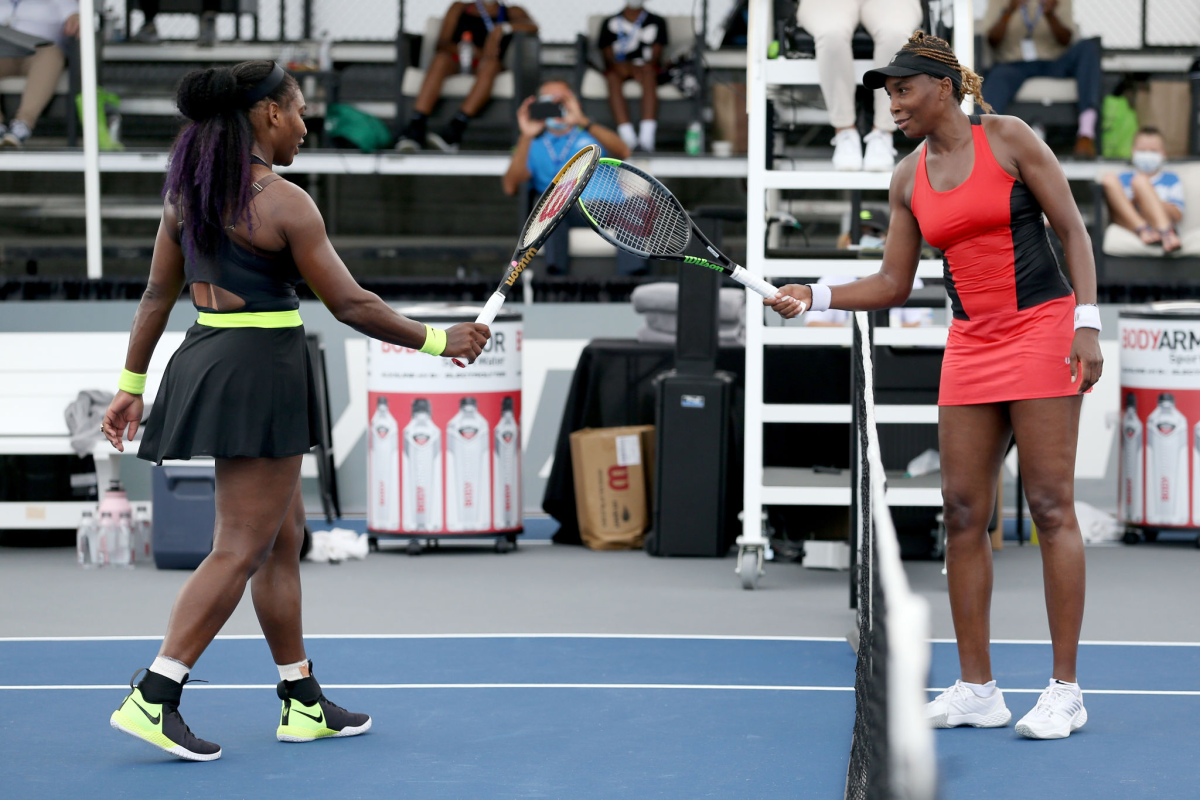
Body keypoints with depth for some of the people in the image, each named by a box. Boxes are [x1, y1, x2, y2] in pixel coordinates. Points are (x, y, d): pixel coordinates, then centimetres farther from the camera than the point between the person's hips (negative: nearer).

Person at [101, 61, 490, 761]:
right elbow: (350, 304, -12)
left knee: (285, 534, 15)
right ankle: (152, 699, -11)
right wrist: (438, 340, -2)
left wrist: (132, 384, 17)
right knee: (242, 548, -6)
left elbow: (158, 295, 11)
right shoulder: (285, 203, -15)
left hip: (207, 358, 9)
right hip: (261, 370, -9)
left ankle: (303, 703, 21)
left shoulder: (188, 191, 8)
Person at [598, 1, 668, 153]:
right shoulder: (610, 23, 17)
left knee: (649, 75, -37)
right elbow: (608, 55, 7)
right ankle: (628, 139, -49)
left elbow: (656, 53, 6)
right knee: (613, 78, -36)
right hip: (619, 68, 1)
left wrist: (646, 66, -16)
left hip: (645, 67, -1)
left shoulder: (657, 22, 16)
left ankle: (647, 139, -53)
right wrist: (618, 66, -15)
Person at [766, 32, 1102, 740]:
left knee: (1052, 505, -7)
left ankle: (1066, 692, -3)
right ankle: (977, 689, 7)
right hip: (970, 347, 6)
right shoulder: (909, 179, 10)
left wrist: (1088, 322, -13)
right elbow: (893, 285, 13)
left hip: (1042, 330, -6)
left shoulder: (1009, 138, -4)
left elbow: (1074, 230, -4)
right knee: (964, 512, 1)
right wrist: (815, 296, 0)